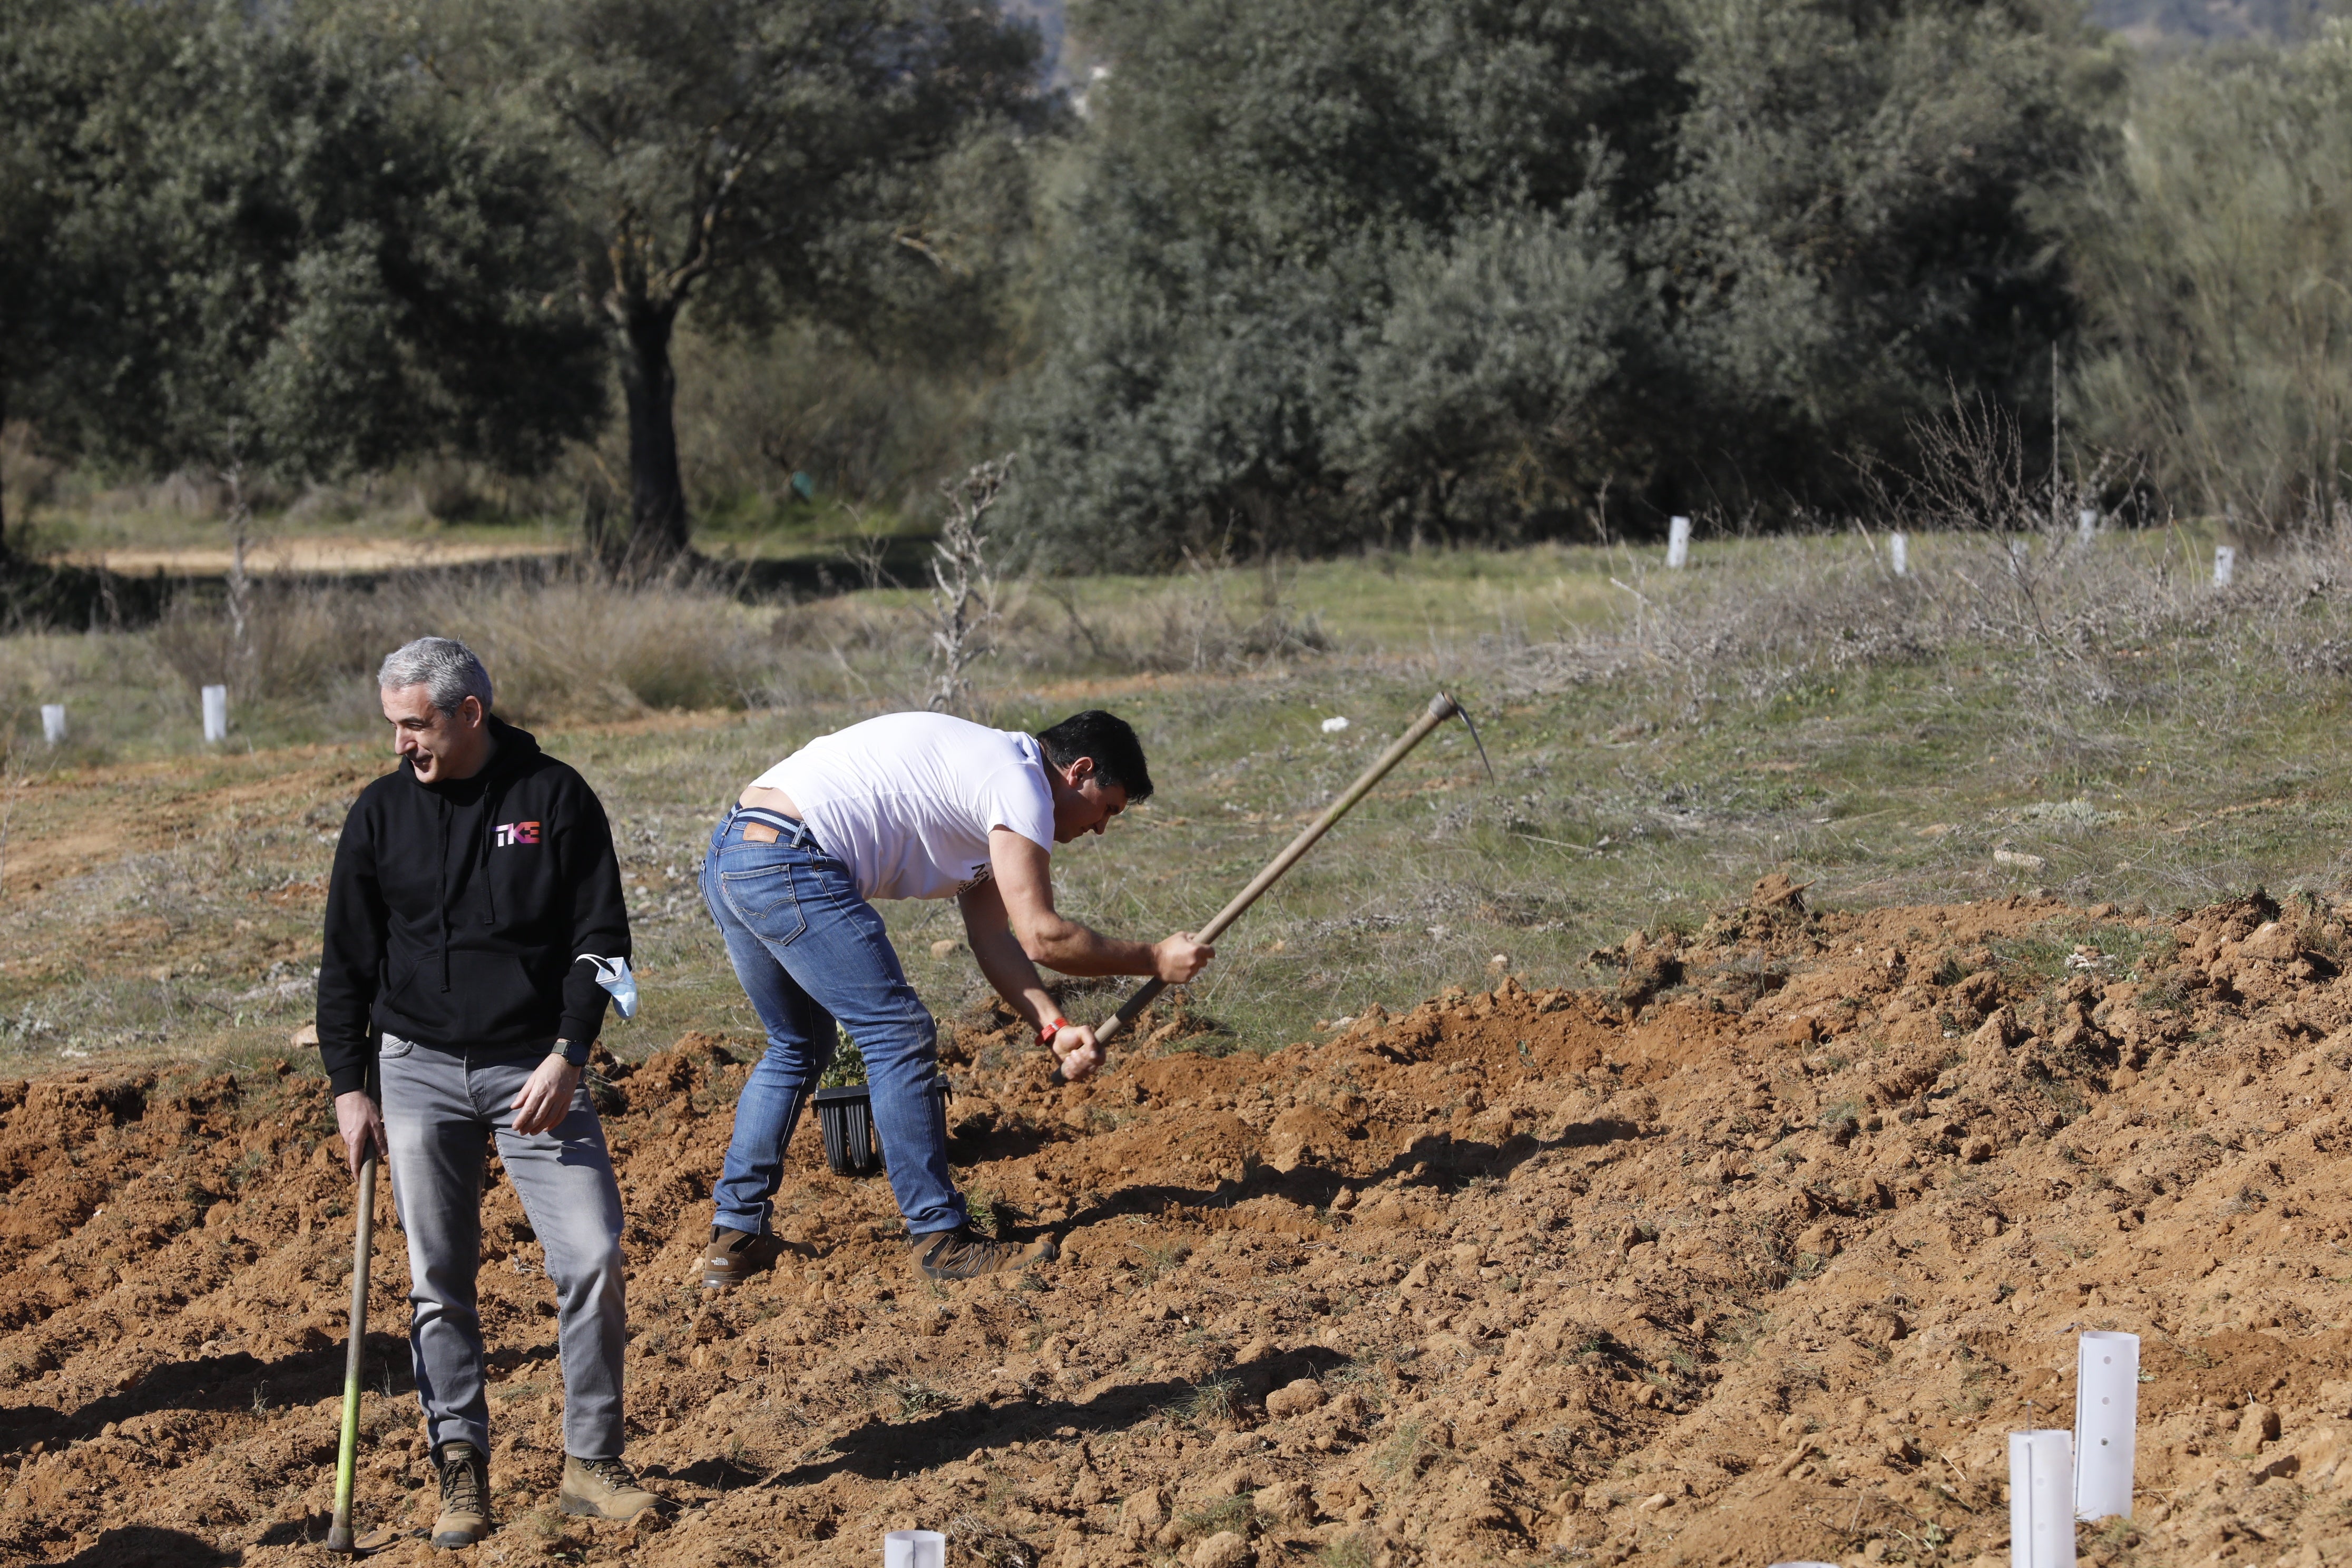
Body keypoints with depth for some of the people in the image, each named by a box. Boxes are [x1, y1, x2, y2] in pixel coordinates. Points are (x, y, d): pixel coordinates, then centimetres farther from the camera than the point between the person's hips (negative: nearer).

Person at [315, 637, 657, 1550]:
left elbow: (600, 939, -1)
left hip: (537, 1069, -2)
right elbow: (347, 961, 10)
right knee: (438, 1279, 0)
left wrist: (567, 1056, -11)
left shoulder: (556, 799, -1)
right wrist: (349, 1087, 4)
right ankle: (461, 1469, 7)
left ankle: (592, 1464, 1)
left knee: (590, 1256, -10)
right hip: (420, 1071, 2)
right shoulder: (381, 814, 4)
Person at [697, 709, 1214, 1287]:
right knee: (899, 1038, -5)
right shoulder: (1021, 782, -5)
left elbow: (994, 939, 21)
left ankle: (735, 1238, 22)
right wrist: (1155, 961, 4)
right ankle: (942, 1240, -3)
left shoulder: (983, 783, 26)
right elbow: (1041, 936, -7)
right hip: (790, 866, -11)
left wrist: (1054, 1028, 7)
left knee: (798, 1047, 23)